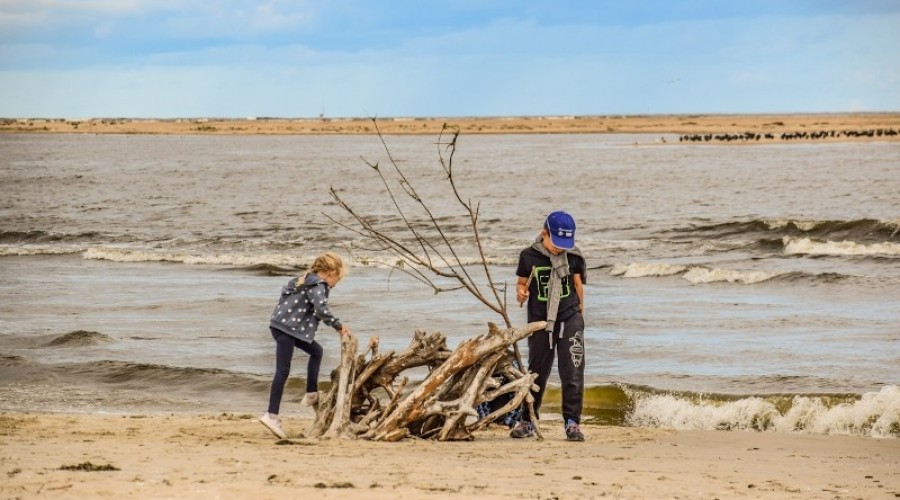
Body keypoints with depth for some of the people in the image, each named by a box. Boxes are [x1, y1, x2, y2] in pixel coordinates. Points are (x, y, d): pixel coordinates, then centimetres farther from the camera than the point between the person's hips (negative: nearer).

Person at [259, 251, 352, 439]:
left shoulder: (306, 281, 17)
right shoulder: (318, 286, -12)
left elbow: (285, 289, 27)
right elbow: (321, 309, -26)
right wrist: (338, 326, -14)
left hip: (287, 325, 10)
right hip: (285, 328, -10)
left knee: (316, 351, 23)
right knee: (283, 371, -13)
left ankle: (311, 395, 25)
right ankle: (272, 415, -18)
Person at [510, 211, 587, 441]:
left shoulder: (574, 257, -2)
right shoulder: (529, 257, -4)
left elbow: (578, 285, 8)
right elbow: (521, 283, 6)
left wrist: (580, 314, 11)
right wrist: (520, 293, -16)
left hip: (569, 319, 0)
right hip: (540, 320, 1)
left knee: (572, 372, -8)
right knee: (537, 372, 10)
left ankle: (572, 422, -3)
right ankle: (526, 421, 21)